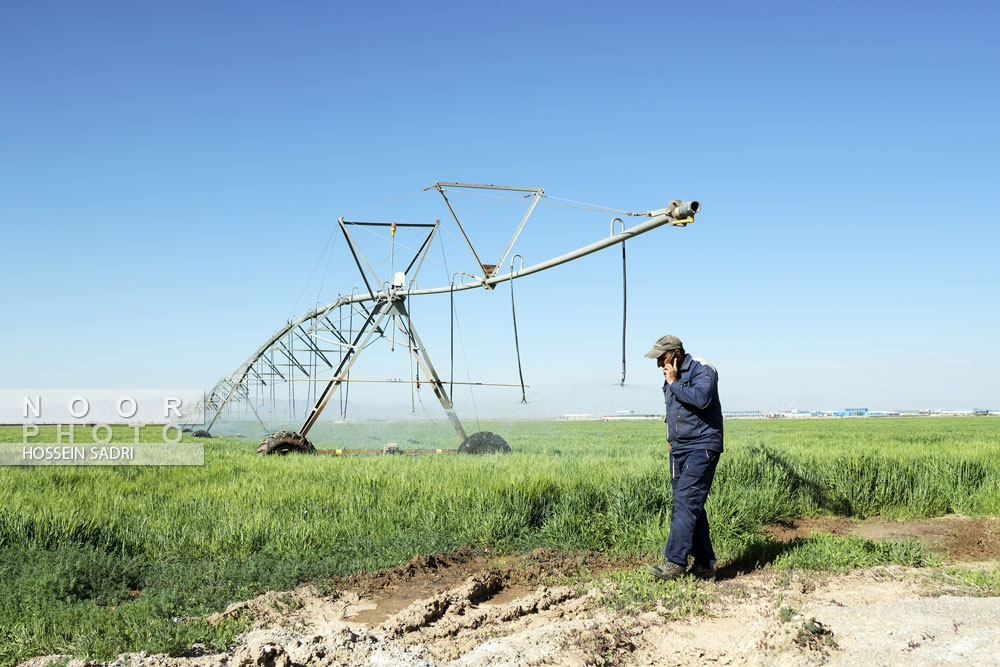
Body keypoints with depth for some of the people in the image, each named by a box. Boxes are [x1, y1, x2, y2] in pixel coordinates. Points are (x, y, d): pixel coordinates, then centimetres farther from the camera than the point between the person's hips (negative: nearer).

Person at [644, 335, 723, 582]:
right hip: (679, 450, 9)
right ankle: (705, 565, 13)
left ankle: (675, 562, -20)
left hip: (701, 448, -9)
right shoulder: (671, 377, 17)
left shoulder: (702, 370, -9)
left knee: (686, 503, -16)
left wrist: (674, 383, -16)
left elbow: (701, 399, -28)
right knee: (692, 507, 8)